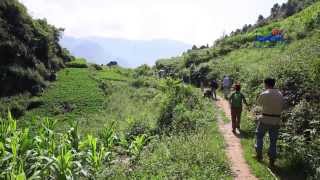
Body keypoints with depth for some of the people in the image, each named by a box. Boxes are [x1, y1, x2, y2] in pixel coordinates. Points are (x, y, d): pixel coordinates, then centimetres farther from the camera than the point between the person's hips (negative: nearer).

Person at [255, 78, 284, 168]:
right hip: (276, 121, 3)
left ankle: (259, 154, 24)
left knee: (259, 136, 20)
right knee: (273, 141, 11)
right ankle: (272, 161, 13)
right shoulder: (280, 94, 1)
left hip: (265, 120, -3)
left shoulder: (264, 94, -12)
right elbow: (281, 107, 6)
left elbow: (259, 103, 5)